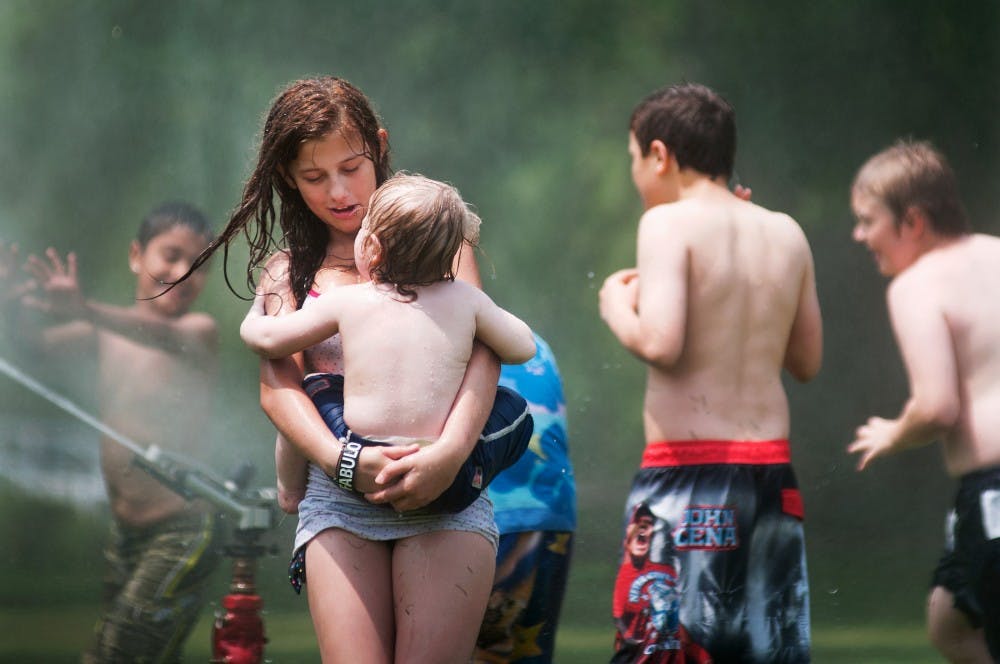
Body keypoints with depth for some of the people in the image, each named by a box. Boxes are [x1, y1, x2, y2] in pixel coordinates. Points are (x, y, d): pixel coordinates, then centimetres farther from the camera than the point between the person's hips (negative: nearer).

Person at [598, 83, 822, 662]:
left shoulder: (670, 222, -7)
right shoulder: (786, 233, 10)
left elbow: (660, 342, -18)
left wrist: (618, 307, 1)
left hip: (687, 469, -6)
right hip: (772, 473, 6)